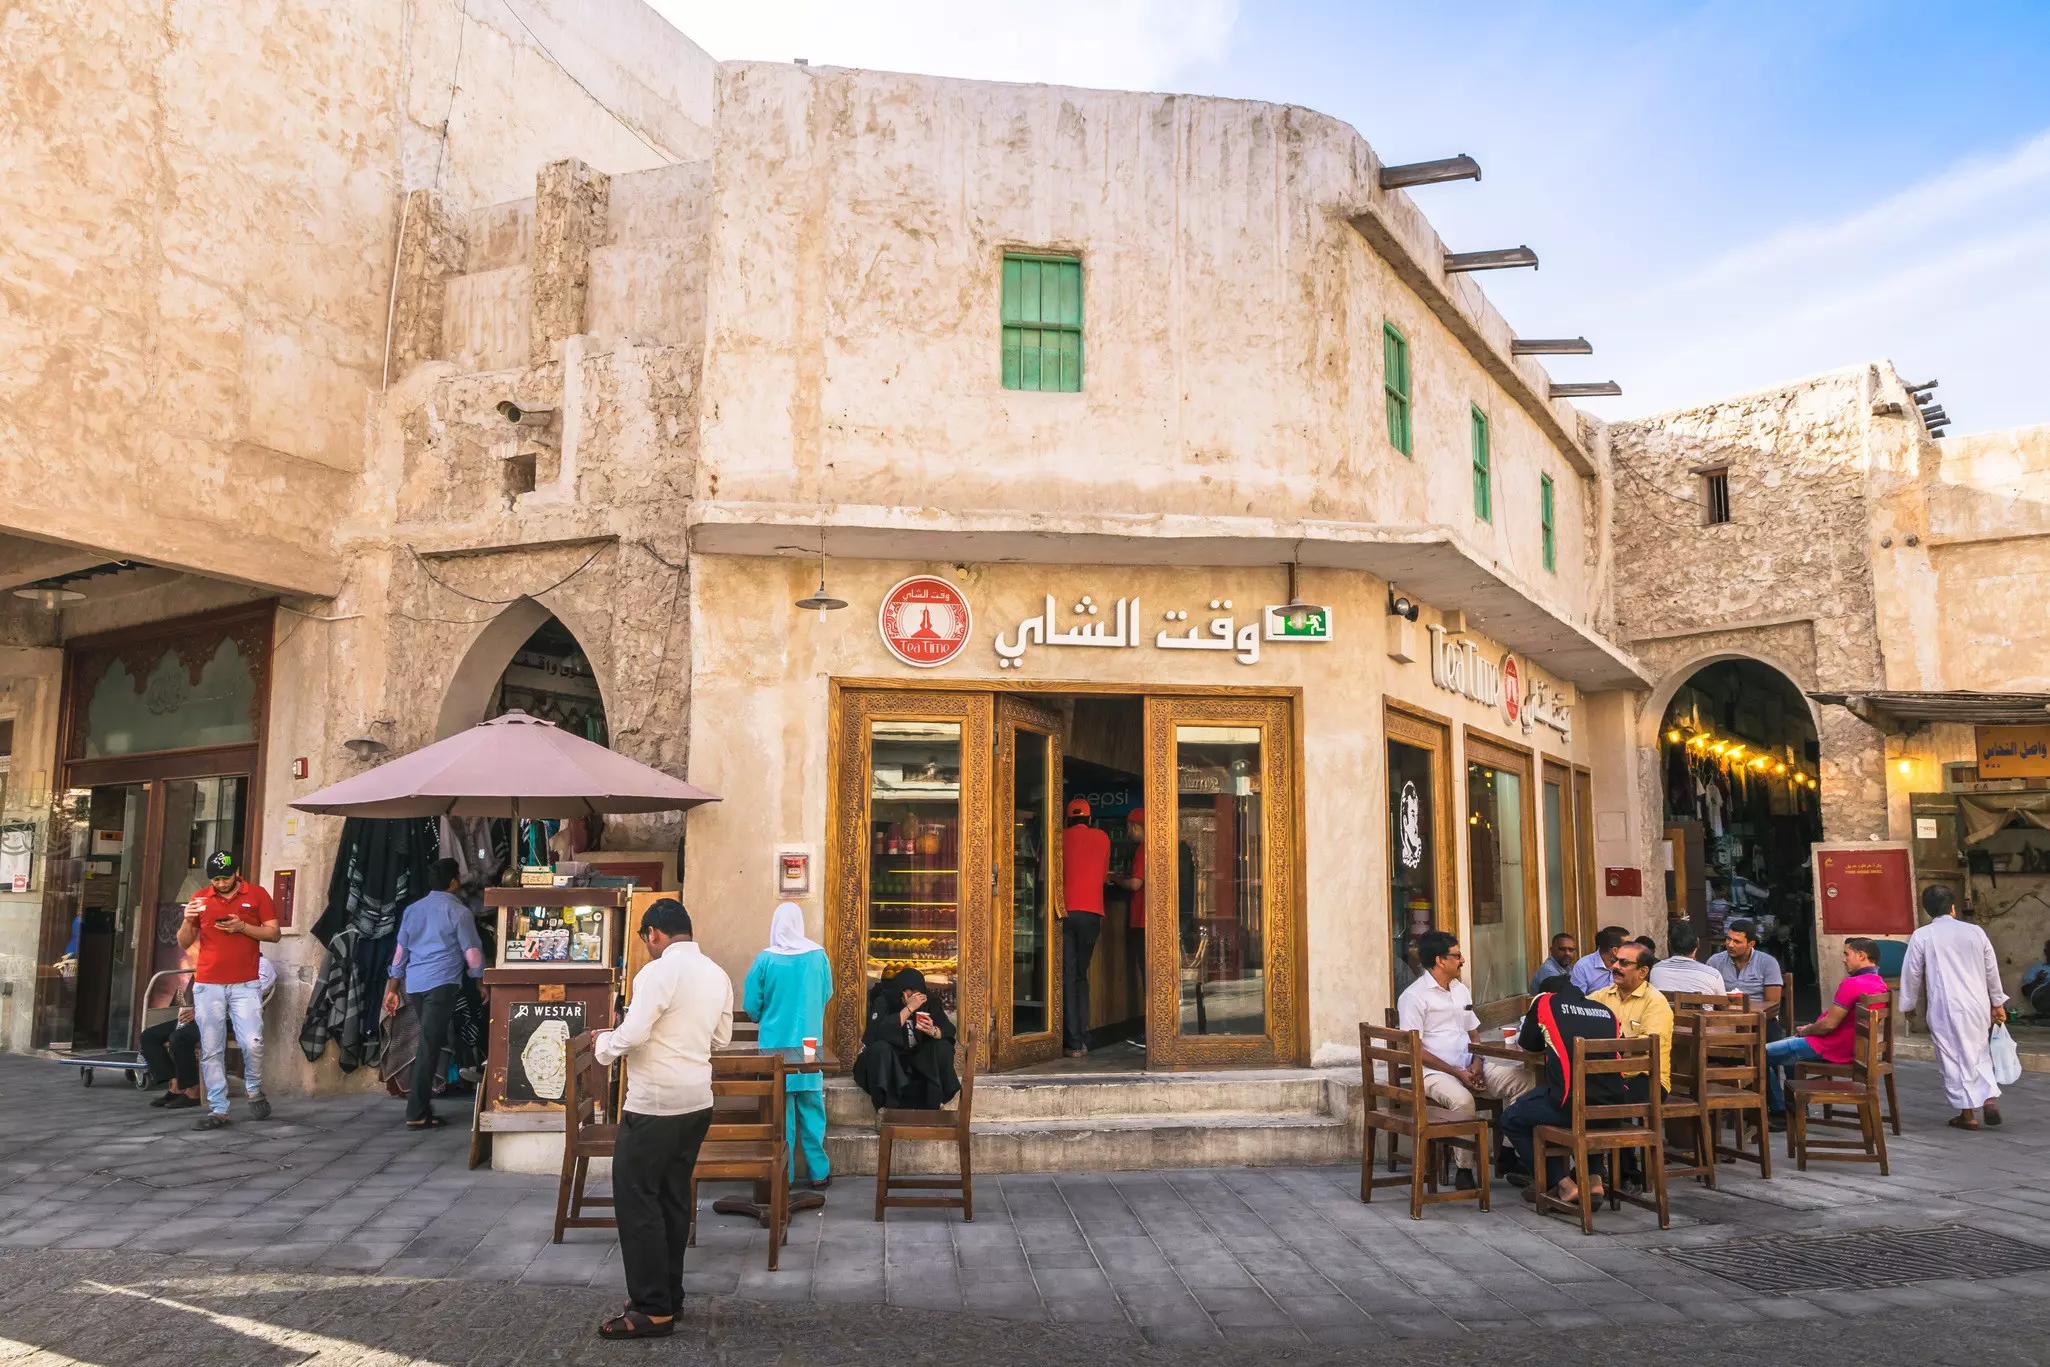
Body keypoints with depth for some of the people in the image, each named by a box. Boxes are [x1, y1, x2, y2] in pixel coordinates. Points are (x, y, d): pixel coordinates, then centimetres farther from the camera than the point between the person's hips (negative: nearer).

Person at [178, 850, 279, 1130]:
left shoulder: (257, 895, 4)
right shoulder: (200, 898, 10)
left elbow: (273, 934, 2)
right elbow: (183, 943, 10)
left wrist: (242, 927, -12)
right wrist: (188, 921, -10)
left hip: (245, 984, -2)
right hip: (207, 986, 2)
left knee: (253, 1043, -11)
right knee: (211, 1051, 0)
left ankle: (254, 1091, 14)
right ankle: (217, 1109, 6)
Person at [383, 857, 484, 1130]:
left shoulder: (412, 909, 15)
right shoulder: (459, 911, -3)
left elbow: (400, 951, 17)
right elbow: (472, 953, -2)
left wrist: (392, 989, 22)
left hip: (414, 985, 6)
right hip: (442, 984, -6)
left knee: (429, 1042, 19)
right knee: (430, 1046, -7)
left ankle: (421, 1100, 18)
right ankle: (417, 1114, -7)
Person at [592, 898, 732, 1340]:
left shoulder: (659, 970, -16)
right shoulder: (717, 974, 9)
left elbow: (633, 1034, -21)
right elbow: (721, 1037, 15)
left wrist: (603, 1043, -2)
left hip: (655, 1103, -8)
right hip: (697, 1100, 8)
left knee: (637, 1199, 0)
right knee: (673, 1197, 16)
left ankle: (653, 1309, 3)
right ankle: (669, 1296, 23)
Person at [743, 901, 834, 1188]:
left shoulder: (765, 959, -10)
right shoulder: (818, 955, -4)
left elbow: (751, 1006, -5)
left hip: (775, 1044, -1)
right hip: (809, 1044, 1)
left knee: (780, 1109, 6)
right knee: (811, 1107, 10)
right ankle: (818, 1171, 14)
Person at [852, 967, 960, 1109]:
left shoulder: (927, 1001, -5)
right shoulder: (883, 1001, -16)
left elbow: (949, 1030, -9)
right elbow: (879, 1032, -33)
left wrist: (933, 1031, -32)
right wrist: (909, 1008, -34)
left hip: (917, 1058, 3)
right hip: (887, 1060, -3)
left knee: (944, 1048, -20)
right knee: (880, 1048, -33)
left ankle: (933, 1105, -17)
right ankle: (886, 1107, -29)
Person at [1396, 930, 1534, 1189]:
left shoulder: (1461, 990, 18)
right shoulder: (1414, 997, -7)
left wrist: (1476, 1063, -1)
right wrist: (1457, 1073, -16)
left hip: (1469, 1068, 7)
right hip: (1433, 1072, -7)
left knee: (1524, 1081, -14)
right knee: (1462, 1099, -38)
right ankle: (1464, 1169, -19)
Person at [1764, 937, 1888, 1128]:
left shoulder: (1852, 984, -26)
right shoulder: (1879, 984, 5)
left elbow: (1828, 1024, -24)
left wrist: (1806, 1031, -4)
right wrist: (1811, 1028, 9)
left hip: (1829, 1049, -10)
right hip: (1849, 1046, 10)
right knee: (1786, 1044, 31)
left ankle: (1779, 1112, 7)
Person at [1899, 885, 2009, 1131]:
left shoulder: (1922, 936, -5)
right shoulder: (1975, 931, 4)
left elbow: (1912, 974, -1)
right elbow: (1992, 971, 10)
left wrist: (1908, 1005, 11)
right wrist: (1998, 1003, 21)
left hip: (1945, 1007, -4)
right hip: (1977, 1005, 4)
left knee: (1953, 1058, 5)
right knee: (1979, 1053, 20)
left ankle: (1967, 1114, 8)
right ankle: (1989, 1099, 3)